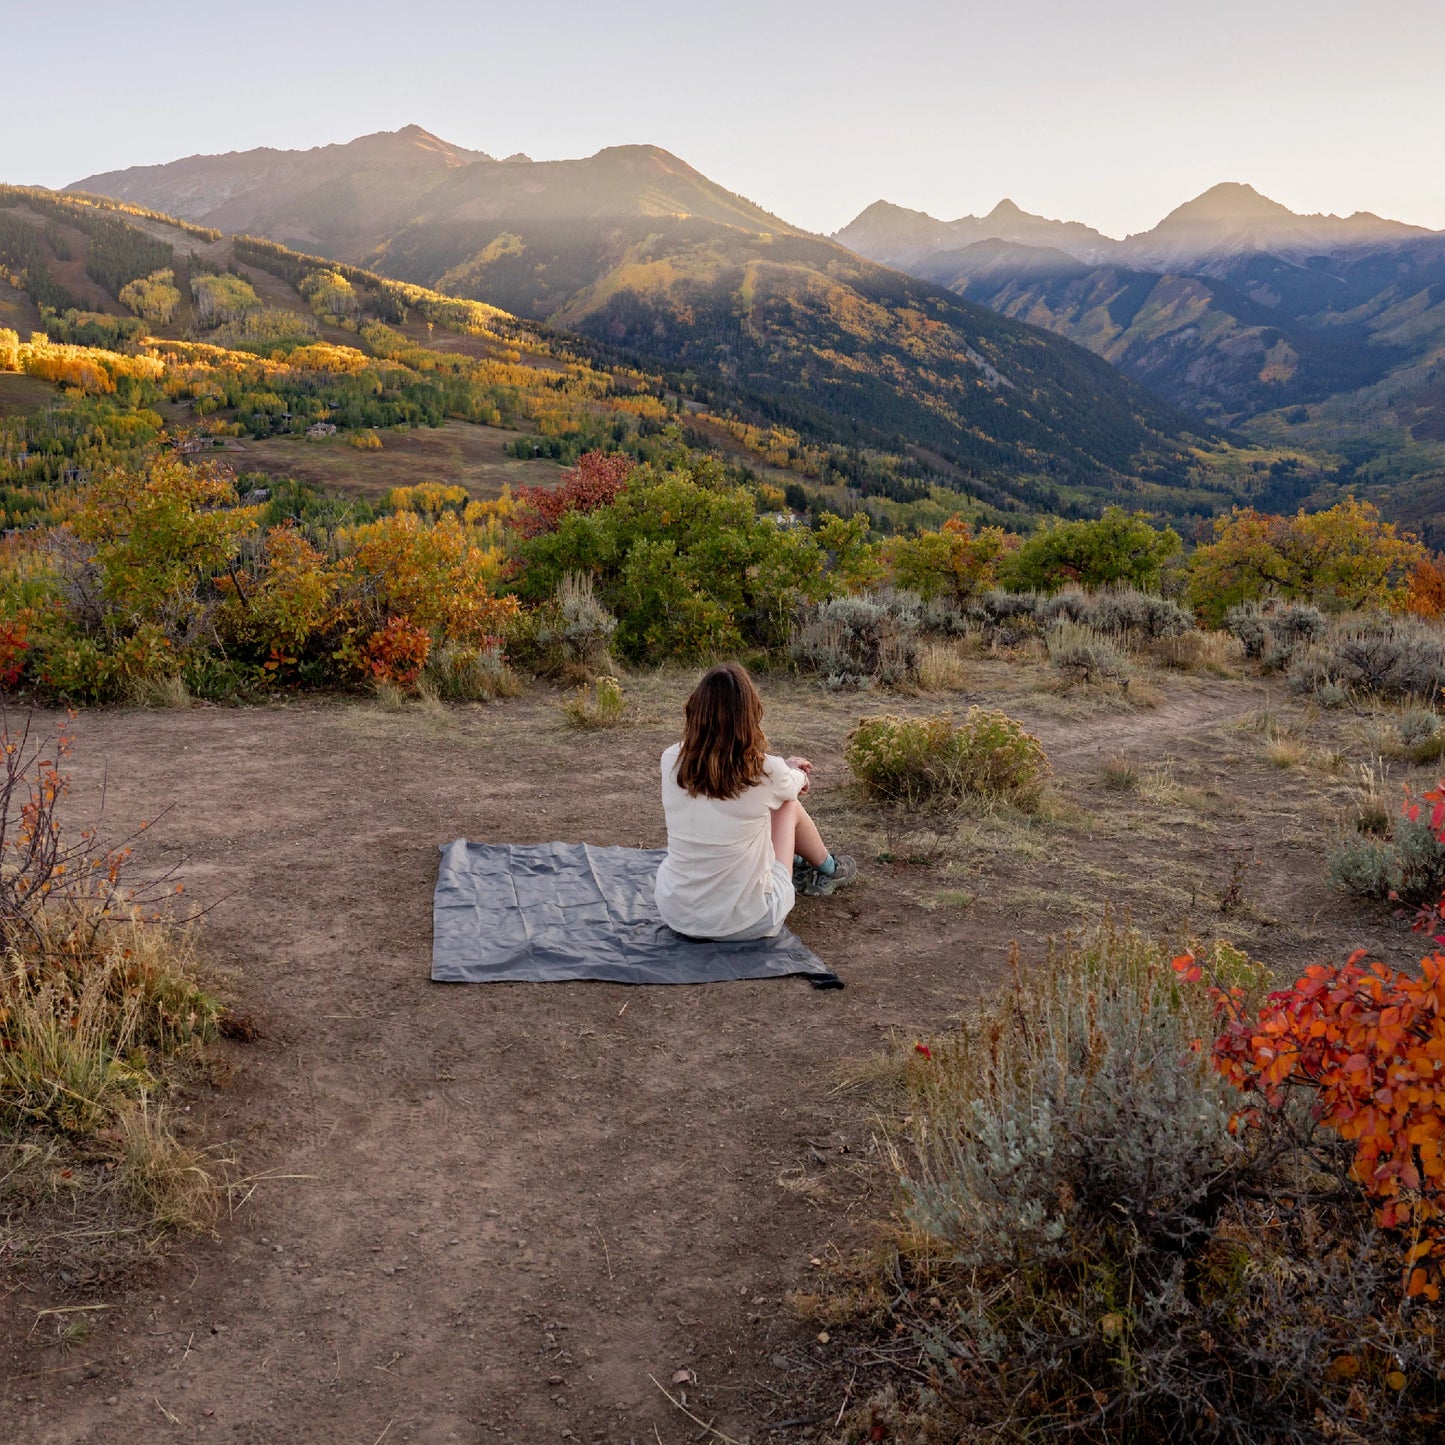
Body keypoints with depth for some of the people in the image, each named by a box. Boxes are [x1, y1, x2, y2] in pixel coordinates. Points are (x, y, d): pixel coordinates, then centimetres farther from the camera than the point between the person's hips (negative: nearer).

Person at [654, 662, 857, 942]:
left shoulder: (671, 761, -10)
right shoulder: (766, 772, -19)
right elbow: (795, 787, 8)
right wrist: (795, 773, 33)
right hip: (744, 924, -3)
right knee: (790, 806, 20)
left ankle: (796, 865, 54)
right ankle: (827, 869, 49)